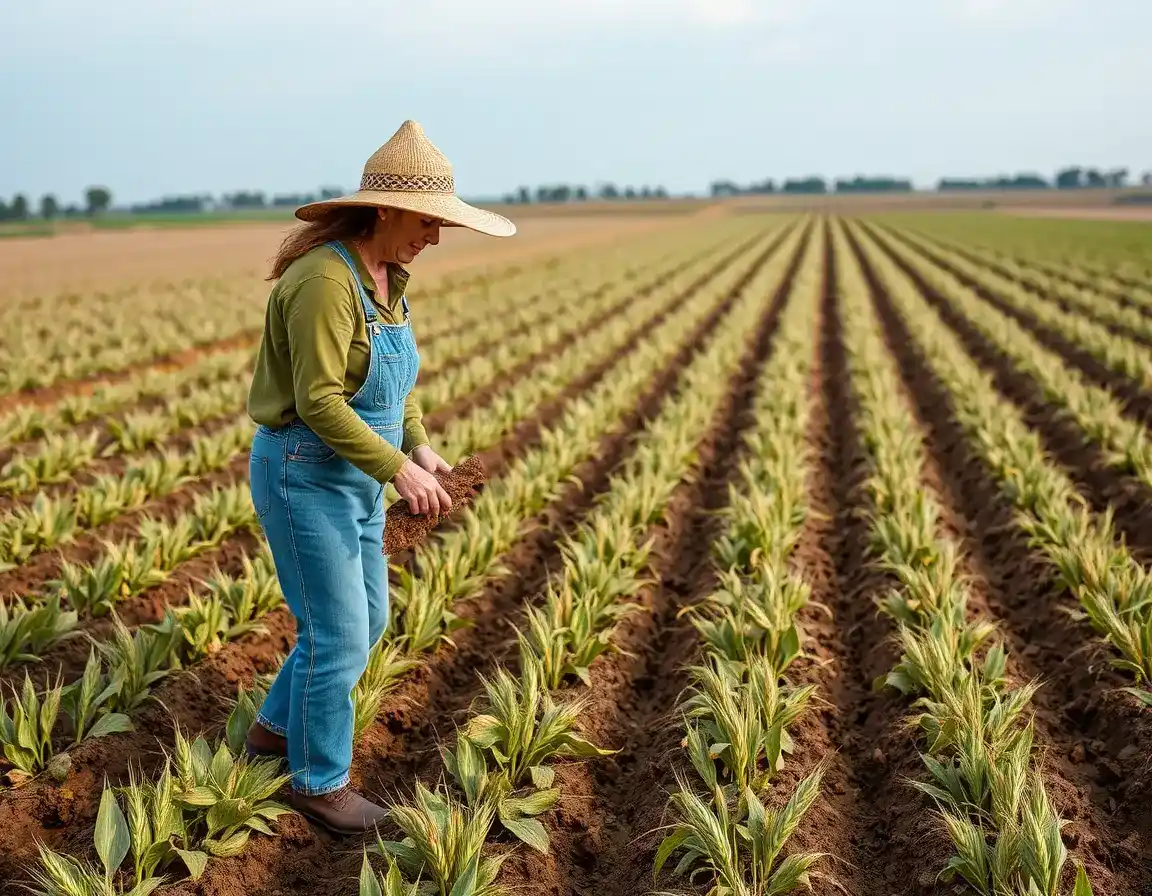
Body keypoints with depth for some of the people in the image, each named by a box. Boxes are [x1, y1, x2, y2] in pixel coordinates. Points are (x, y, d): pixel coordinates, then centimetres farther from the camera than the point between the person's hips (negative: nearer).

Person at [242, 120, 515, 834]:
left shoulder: (385, 277, 6)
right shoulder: (325, 280, -24)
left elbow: (393, 377, 14)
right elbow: (319, 403, -26)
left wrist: (419, 447, 1)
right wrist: (398, 469, -26)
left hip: (351, 478, 10)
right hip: (304, 476, -10)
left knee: (366, 620, 18)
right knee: (338, 636, 0)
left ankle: (277, 728, 37)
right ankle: (320, 781, 19)